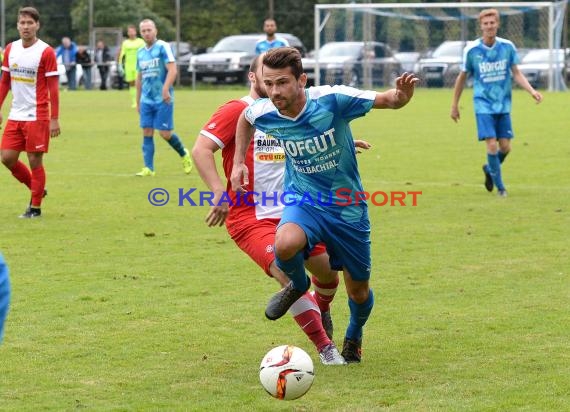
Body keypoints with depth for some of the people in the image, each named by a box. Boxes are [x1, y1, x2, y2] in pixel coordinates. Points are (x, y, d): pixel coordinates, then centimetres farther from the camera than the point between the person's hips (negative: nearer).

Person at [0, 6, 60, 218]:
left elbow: (53, 88, -10)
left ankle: (35, 207, 10)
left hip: (37, 117, -5)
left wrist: (54, 119, -14)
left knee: (35, 161, -1)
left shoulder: (46, 52, -9)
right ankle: (36, 188, 24)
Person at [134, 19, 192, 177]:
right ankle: (148, 168, 2)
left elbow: (172, 70, -16)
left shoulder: (163, 47, -7)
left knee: (165, 133, -6)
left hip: (163, 99, -6)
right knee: (147, 132, 0)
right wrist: (138, 101, 19)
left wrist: (165, 89, -29)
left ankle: (184, 154, 20)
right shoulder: (140, 52, 13)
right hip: (146, 100, 6)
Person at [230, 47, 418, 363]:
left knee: (359, 292, 10)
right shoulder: (263, 113, -14)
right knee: (284, 244, -34)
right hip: (304, 200, 1)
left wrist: (401, 95, -41)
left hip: (347, 206, -1)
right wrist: (238, 162, 7)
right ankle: (298, 284, 2)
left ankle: (354, 336, 46)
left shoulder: (332, 100, -25)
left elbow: (387, 100, -18)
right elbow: (245, 118, 12)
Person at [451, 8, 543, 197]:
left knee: (505, 147, 3)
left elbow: (516, 73, 2)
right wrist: (454, 105, 10)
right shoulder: (471, 50, -7)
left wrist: (532, 91, -14)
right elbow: (462, 77, 5)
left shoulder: (507, 46, -3)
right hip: (484, 105, -3)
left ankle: (489, 169, 35)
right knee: (492, 145, -14)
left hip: (503, 105, 3)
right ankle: (499, 187, 2)